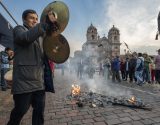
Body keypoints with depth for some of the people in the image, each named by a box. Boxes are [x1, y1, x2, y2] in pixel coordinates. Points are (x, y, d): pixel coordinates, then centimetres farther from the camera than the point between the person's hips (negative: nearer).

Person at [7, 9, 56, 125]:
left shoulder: (39, 36, 24)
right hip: (24, 80, -6)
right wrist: (47, 23, -30)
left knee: (40, 110, 9)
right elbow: (26, 37, -23)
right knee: (20, 109, 5)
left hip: (39, 80, 7)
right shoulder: (19, 29, 3)